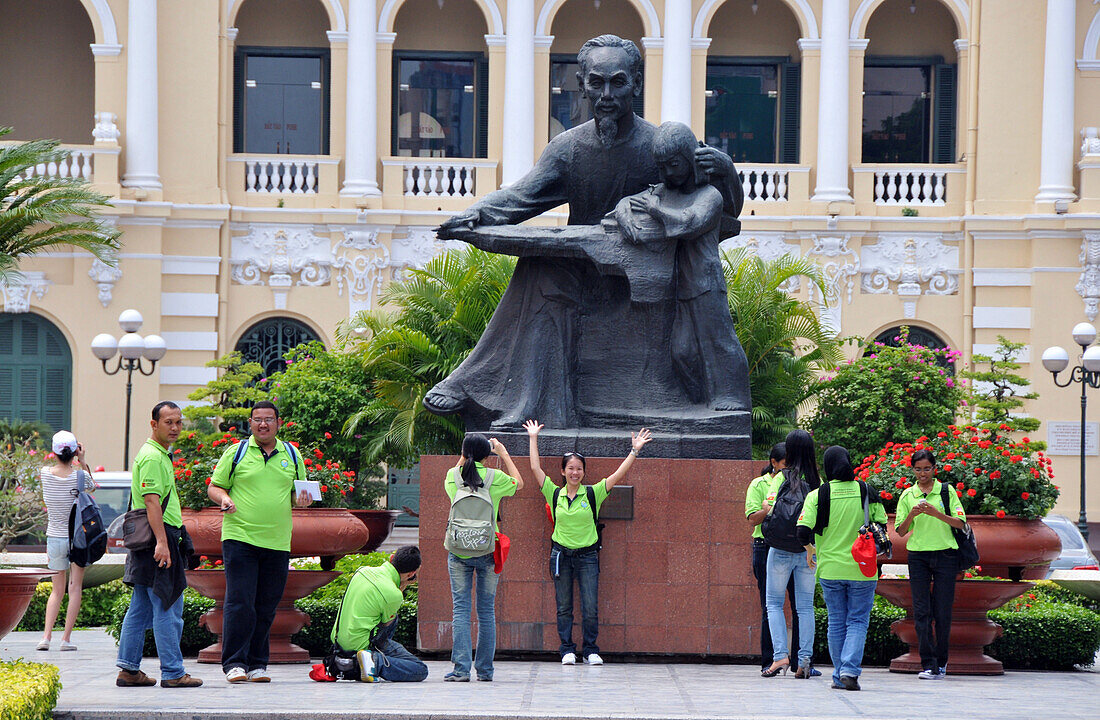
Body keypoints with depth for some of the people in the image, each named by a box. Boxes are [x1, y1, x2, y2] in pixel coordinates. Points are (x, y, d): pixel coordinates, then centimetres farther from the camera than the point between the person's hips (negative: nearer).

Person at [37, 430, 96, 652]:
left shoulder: (45, 473, -8)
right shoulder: (80, 475, -13)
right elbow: (92, 487, 10)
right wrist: (82, 461, 7)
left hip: (55, 538, 2)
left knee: (57, 590, 13)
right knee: (75, 587, 5)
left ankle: (47, 636, 0)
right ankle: (66, 638, 1)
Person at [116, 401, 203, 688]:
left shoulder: (160, 455, 20)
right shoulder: (152, 457, -13)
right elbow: (152, 502, -21)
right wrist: (162, 542, -27)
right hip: (159, 539, -11)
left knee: (141, 608, 11)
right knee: (168, 610, -7)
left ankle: (128, 669, 13)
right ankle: (172, 672, -4)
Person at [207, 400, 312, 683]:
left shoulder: (291, 455, 13)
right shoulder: (236, 453, 4)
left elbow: (299, 491, 21)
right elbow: (214, 487, 7)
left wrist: (301, 500, -2)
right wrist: (224, 498, -14)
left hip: (277, 542, 3)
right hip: (239, 537, -3)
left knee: (266, 607, 5)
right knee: (240, 603, -10)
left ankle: (257, 664, 12)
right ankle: (234, 663, -6)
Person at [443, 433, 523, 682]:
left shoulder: (453, 475, 0)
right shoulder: (495, 477, -5)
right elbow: (519, 483, 17)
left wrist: (464, 457, 28)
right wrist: (504, 454, 25)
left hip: (458, 551, 1)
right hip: (487, 550, -1)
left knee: (461, 609, 0)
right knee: (486, 611, 6)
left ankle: (461, 668, -8)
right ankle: (485, 669, 9)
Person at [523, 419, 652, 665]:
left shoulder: (593, 494, 1)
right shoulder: (554, 494, 4)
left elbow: (619, 474, -2)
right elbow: (535, 468, 3)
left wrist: (634, 451, -7)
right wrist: (533, 439, 6)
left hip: (587, 555, -1)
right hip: (561, 555, 1)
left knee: (590, 607, -4)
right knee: (564, 607, 4)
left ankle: (590, 650, 6)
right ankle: (567, 650, 11)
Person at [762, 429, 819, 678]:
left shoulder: (782, 478, -7)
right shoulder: (817, 481, 1)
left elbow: (771, 512, -8)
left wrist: (767, 508, 13)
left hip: (782, 547, -3)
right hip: (809, 548, 3)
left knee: (774, 602, 7)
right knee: (805, 606, 7)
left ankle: (780, 655, -6)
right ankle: (804, 660, 1)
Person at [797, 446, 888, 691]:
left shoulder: (817, 496, -6)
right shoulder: (866, 492, -3)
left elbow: (803, 530, -12)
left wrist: (810, 550, 9)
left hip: (830, 569, 0)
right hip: (862, 570, 0)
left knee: (836, 623, 11)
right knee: (857, 622, 4)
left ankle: (840, 676, 13)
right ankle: (850, 671, -13)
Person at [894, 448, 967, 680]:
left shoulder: (946, 491, 3)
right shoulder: (907, 495, 8)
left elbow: (960, 522, -4)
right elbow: (901, 531, 6)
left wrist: (937, 513, -18)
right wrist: (911, 515, -13)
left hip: (945, 554, -1)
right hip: (918, 555, 1)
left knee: (942, 611, 0)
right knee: (922, 611, -7)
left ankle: (941, 662, 14)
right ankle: (929, 665, -8)